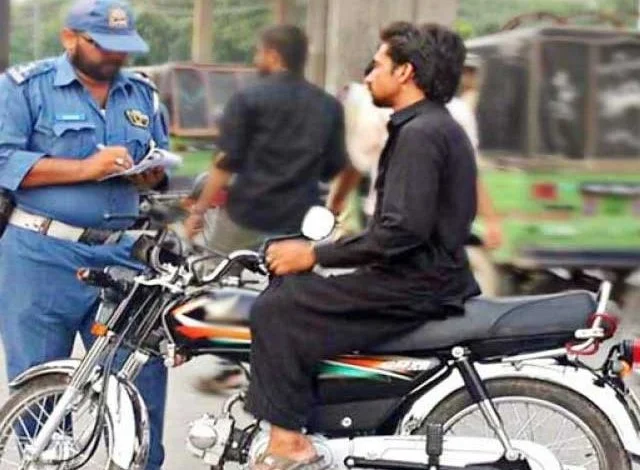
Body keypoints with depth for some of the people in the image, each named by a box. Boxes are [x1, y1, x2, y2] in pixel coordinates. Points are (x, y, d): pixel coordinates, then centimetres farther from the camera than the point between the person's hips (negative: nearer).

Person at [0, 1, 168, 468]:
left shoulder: (143, 94, 14)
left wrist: (153, 173, -4)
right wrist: (86, 169, -19)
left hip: (122, 255, 4)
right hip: (43, 258, -4)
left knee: (142, 376, 4)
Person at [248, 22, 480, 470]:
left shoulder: (420, 133, -16)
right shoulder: (437, 126, 17)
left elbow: (401, 232, -25)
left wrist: (314, 255, -17)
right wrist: (320, 247, 19)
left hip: (413, 289, -11)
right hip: (426, 279, 11)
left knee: (276, 310, -13)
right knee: (290, 295, 17)